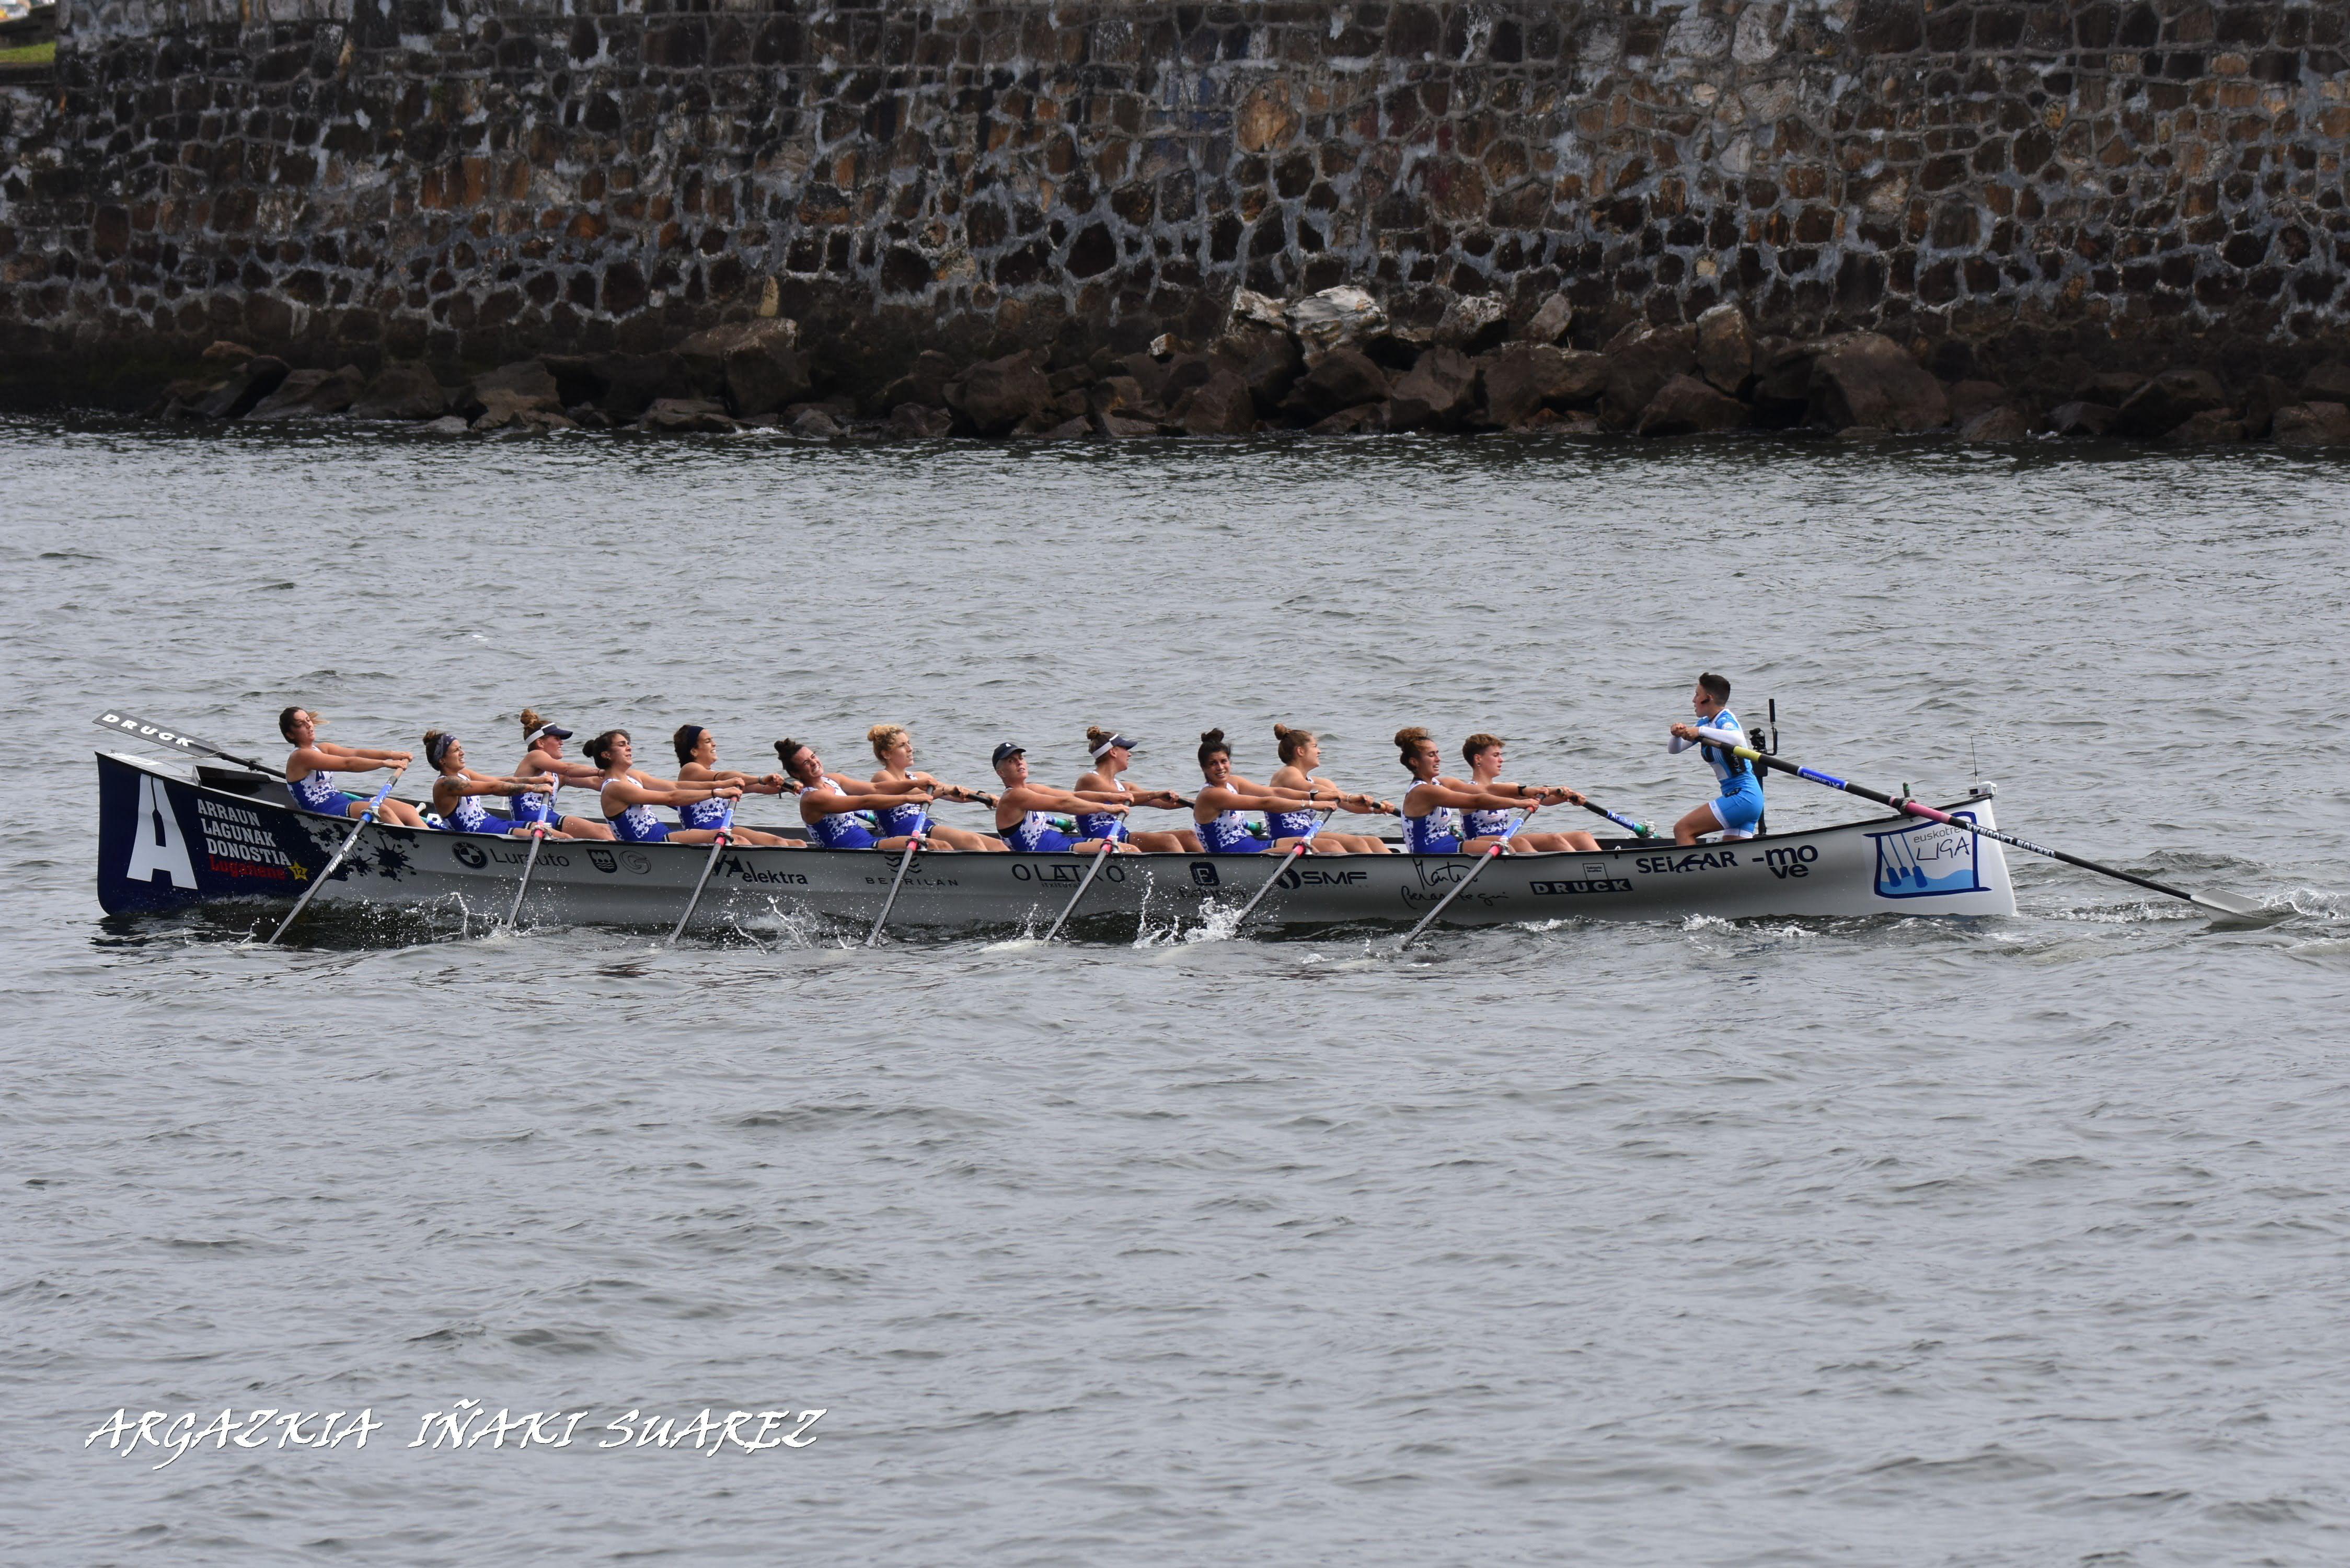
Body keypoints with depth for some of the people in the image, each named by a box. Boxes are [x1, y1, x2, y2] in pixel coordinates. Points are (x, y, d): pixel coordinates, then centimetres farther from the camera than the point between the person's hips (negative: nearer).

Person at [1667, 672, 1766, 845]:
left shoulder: (1725, 722, -12)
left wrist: (1701, 732, -37)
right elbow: (1674, 749, 16)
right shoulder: (1706, 723, 15)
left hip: (1742, 797, -10)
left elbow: (1738, 739, -36)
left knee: (1683, 830, -11)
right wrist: (1678, 734, -7)